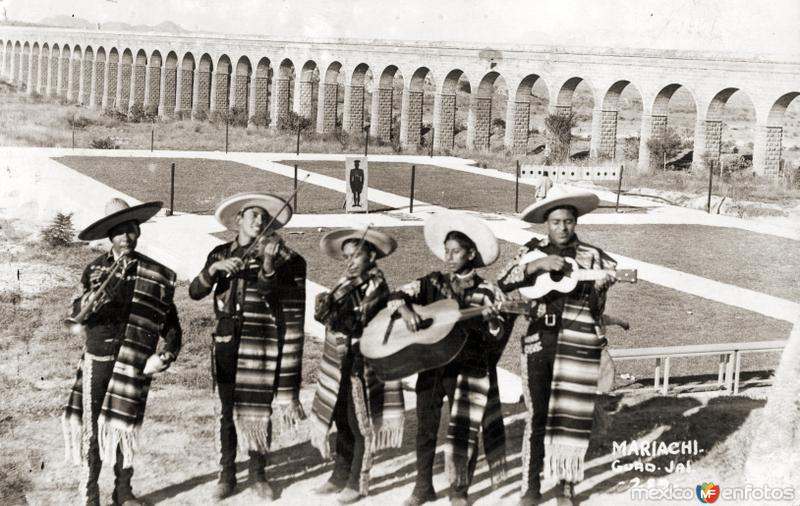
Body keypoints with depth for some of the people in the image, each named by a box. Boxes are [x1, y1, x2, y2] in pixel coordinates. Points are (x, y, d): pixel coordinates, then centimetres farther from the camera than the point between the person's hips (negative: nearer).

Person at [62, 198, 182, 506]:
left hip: (134, 363, 0)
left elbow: (171, 324, 7)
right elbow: (76, 319, 1)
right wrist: (88, 304, -20)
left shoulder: (156, 275, 1)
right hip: (97, 360, 0)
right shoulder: (95, 270, 4)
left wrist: (165, 355, -7)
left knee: (124, 427, 5)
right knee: (90, 428, -1)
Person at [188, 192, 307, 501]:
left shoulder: (272, 254, 0)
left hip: (261, 342, -2)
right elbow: (195, 292, -3)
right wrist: (215, 269, -19)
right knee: (229, 411, 7)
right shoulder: (220, 254, 7)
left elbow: (269, 291, -16)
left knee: (259, 410, 4)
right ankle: (227, 475, 16)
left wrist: (268, 264, -33)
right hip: (227, 340, 2)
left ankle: (258, 474, 17)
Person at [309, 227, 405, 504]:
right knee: (342, 422, 14)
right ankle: (341, 475, 25)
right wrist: (326, 307, -17)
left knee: (360, 425, 1)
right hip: (341, 363, 7)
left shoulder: (376, 286, -11)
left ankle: (358, 483, 10)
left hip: (362, 364, -7)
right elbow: (329, 313, 3)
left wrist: (332, 314, -32)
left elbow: (357, 323, -19)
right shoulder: (347, 283, 10)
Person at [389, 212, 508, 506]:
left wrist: (491, 320, -24)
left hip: (468, 367, -2)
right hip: (432, 364, 3)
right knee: (425, 426, 9)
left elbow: (498, 338, -3)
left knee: (464, 429, -1)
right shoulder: (431, 284, 6)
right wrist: (405, 310, -17)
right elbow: (396, 295, 2)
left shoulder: (486, 292, -1)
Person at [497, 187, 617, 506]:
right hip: (538, 343, 1)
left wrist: (601, 286, -20)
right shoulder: (532, 251, 6)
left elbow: (596, 308, 1)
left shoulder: (592, 257, 4)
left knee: (571, 416, 2)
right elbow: (503, 284, -9)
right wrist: (537, 265, -19)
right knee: (537, 415, 6)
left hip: (578, 346, -1)